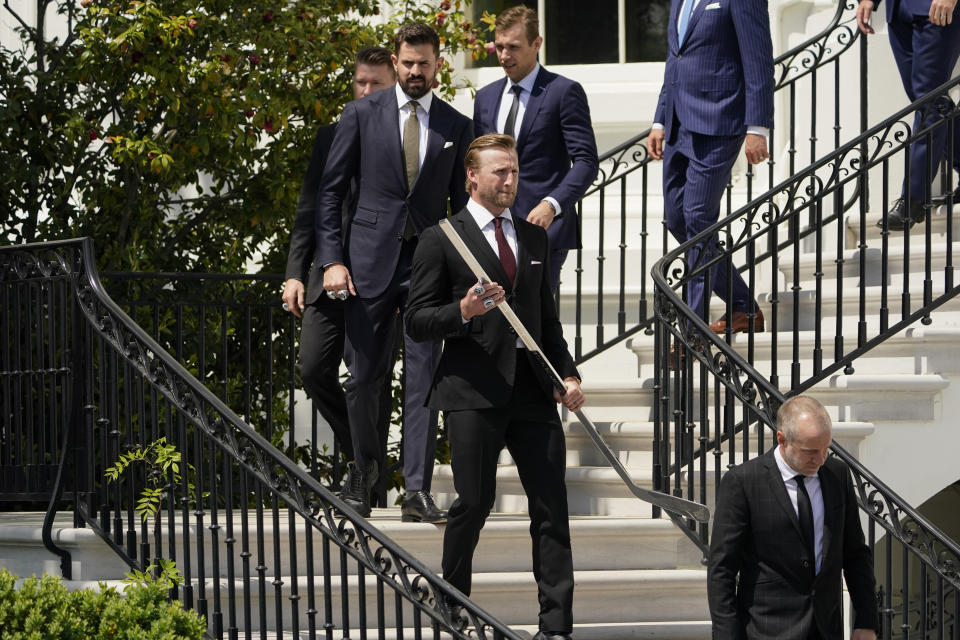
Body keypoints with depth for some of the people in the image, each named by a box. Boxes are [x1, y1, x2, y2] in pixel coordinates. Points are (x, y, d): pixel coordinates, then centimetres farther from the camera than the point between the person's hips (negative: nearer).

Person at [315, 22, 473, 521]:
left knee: (423, 377, -5)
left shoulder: (457, 127, 8)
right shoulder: (361, 115, 4)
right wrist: (331, 259, -5)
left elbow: (462, 203, 11)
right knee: (364, 375, 4)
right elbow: (330, 191, 4)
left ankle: (417, 490, -6)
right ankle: (363, 469, 27)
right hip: (370, 259, 0)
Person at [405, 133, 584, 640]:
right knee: (474, 501, -6)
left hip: (531, 388, 4)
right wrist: (463, 312, -18)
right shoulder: (442, 240, 2)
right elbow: (417, 322, 0)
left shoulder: (534, 238, 19)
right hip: (473, 391, -4)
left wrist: (567, 375, 9)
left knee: (551, 505, -2)